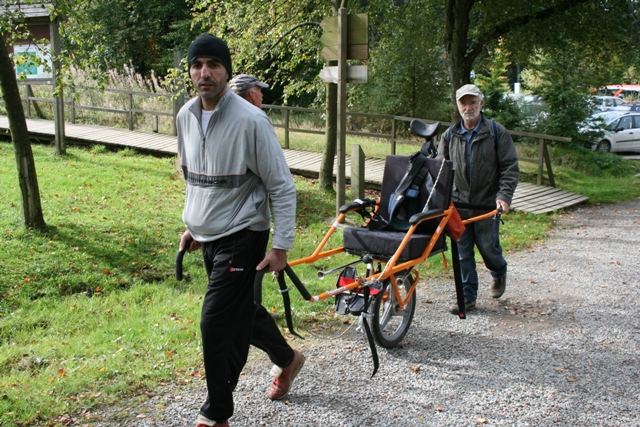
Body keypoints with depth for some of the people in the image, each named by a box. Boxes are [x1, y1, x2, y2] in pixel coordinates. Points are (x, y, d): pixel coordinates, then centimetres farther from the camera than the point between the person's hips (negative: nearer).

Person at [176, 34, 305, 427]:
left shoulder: (250, 120, -18)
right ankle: (287, 359, 48)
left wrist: (281, 246, -15)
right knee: (242, 310, 21)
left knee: (217, 324, -8)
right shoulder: (186, 116, 3)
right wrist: (191, 225, 18)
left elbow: (283, 187, -15)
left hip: (242, 236, -7)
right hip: (208, 236, 8)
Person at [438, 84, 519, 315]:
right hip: (458, 203, 3)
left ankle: (499, 273, 36)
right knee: (462, 252, 3)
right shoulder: (450, 135, 8)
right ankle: (467, 296, 13)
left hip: (487, 203, -3)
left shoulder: (497, 132, -2)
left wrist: (504, 195, -15)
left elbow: (510, 167, -4)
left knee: (488, 246, 3)